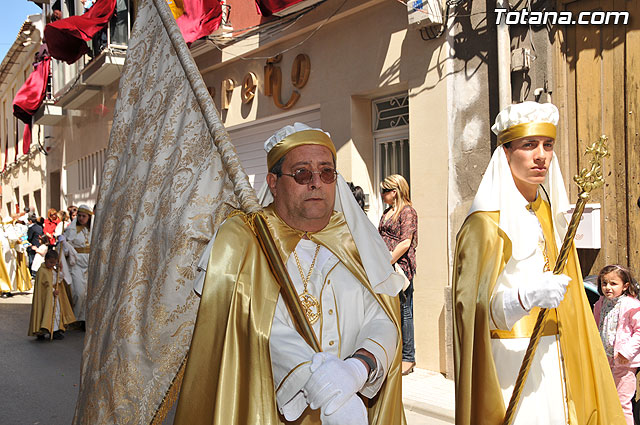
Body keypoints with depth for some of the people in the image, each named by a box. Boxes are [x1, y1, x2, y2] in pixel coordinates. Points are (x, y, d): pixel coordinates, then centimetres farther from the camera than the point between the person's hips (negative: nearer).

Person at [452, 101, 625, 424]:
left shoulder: (551, 213, 10)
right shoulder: (486, 222, -13)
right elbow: (476, 306, -17)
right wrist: (528, 297, -32)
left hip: (552, 358, 7)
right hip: (509, 359, -7)